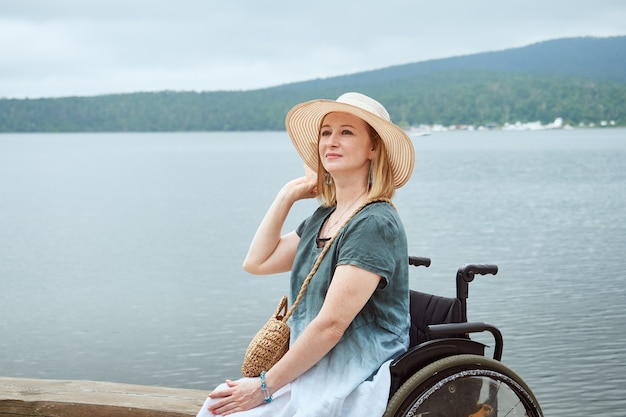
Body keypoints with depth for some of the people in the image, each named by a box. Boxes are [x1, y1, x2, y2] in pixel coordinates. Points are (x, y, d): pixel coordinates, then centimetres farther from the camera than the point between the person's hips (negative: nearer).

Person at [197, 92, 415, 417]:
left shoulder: (374, 224, -16)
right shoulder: (323, 217, 11)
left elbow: (331, 324, -20)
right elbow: (257, 262, 17)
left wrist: (265, 387, -15)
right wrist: (288, 194, 12)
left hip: (353, 386, -8)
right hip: (312, 373, 8)